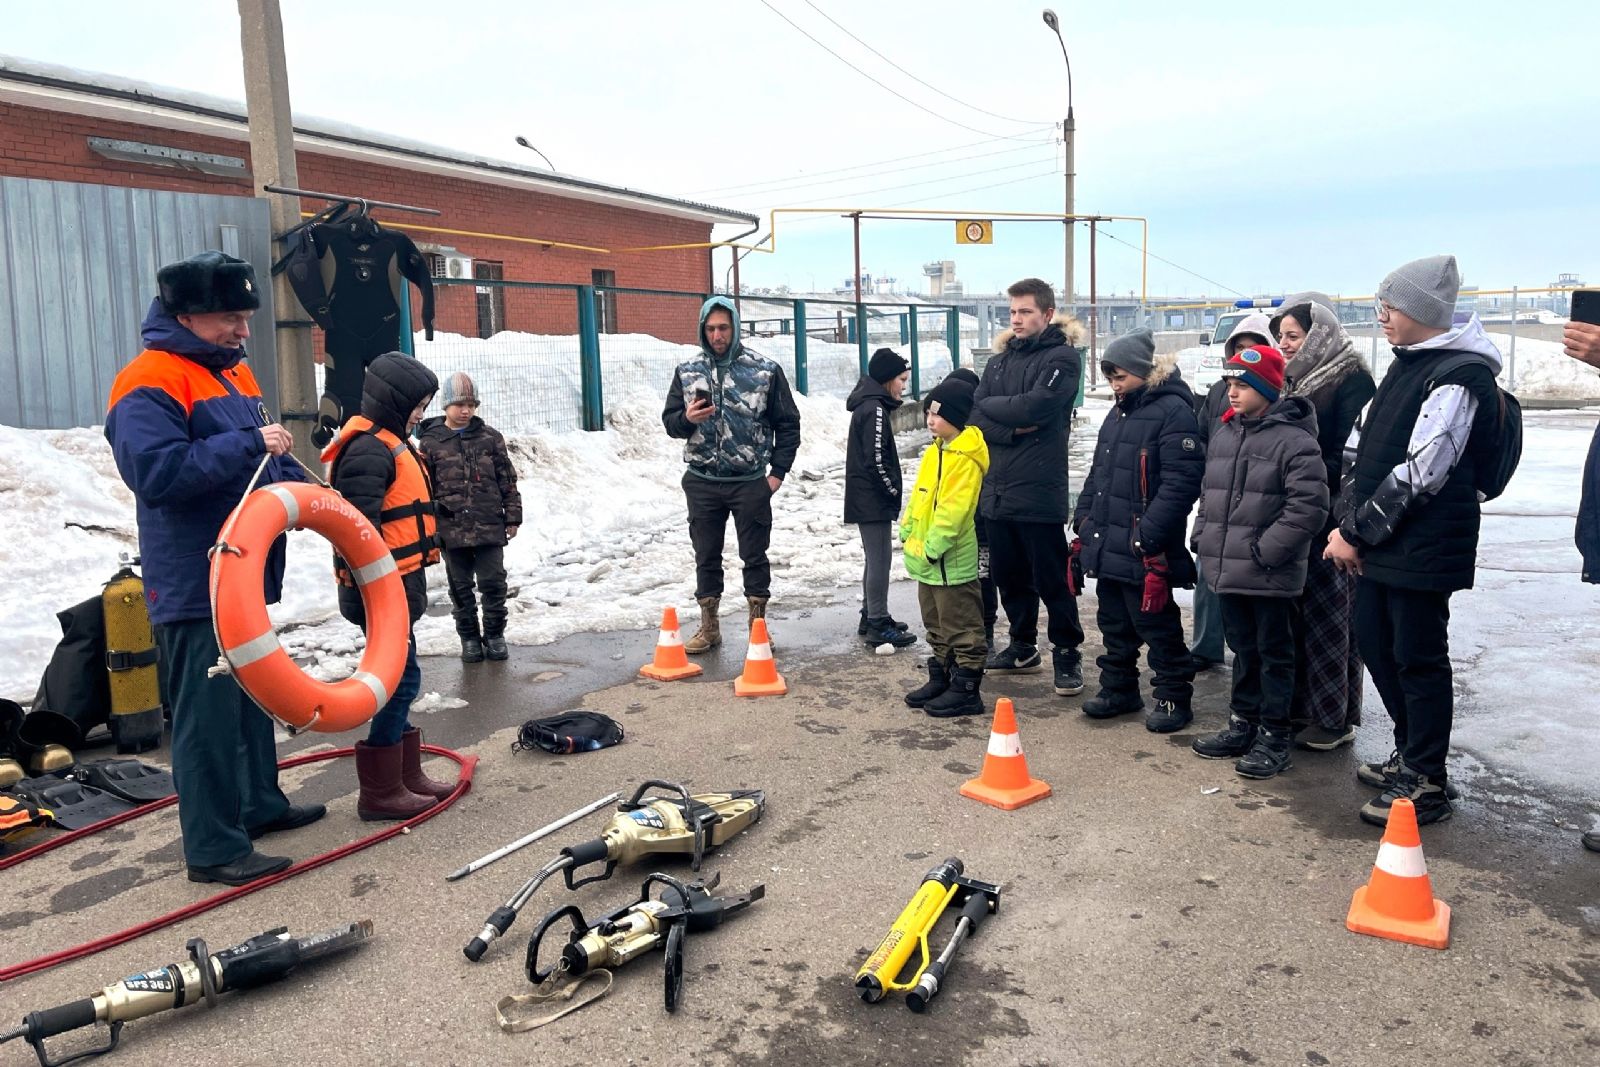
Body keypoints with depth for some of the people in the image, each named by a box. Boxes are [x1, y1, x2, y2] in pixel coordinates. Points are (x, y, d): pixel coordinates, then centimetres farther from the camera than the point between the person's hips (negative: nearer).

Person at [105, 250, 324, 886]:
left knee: (254, 697, 19)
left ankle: (260, 804, 34)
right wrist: (248, 445, -26)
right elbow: (156, 471, -27)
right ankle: (214, 848, 5)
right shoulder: (149, 383, -14)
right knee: (208, 714, -4)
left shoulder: (234, 373, 14)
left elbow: (264, 460, 22)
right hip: (193, 587, -9)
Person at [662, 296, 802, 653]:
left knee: (755, 556, 7)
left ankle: (758, 625, 21)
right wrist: (687, 418, -16)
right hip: (703, 482, 2)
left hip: (750, 482, -2)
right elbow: (670, 421, 6)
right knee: (706, 556, 11)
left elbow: (788, 424, 1)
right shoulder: (687, 371, 3)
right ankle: (709, 627, 23)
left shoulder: (765, 370, -3)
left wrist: (777, 472, -3)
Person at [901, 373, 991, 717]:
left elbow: (952, 509, -23)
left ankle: (966, 690, 8)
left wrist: (932, 546, -23)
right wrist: (908, 532, 10)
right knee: (937, 624, 19)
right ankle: (941, 679, 31)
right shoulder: (934, 451, 12)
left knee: (961, 627, 0)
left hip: (951, 560, -10)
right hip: (925, 558, 10)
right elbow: (918, 497, 17)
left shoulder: (966, 458, -17)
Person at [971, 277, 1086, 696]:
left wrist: (992, 405, -4)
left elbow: (1035, 407, -18)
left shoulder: (1061, 357, -3)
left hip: (1038, 492, -6)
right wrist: (1012, 429, -13)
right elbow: (976, 415, 3)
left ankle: (1067, 654, 14)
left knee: (1051, 579, 1)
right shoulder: (1000, 360, 15)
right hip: (996, 490, 7)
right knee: (1008, 576, 15)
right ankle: (1023, 647, 30)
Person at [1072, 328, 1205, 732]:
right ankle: (1119, 688, 30)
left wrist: (1151, 537, -23)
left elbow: (1181, 480, -20)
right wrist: (1083, 523, 16)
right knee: (1113, 622, 17)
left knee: (1156, 624, 2)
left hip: (1143, 551, -8)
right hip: (1107, 545, 9)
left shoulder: (1172, 410, -13)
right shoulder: (1118, 413, 16)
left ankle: (1173, 696, 16)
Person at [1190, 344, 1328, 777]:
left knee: (1274, 654, 5)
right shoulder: (1222, 434, 10)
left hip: (1271, 576, -7)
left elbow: (1309, 506, -18)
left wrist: (1265, 551, -18)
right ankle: (1242, 725, 31)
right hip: (1227, 569, 7)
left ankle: (1274, 737, 15)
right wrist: (1204, 535, 9)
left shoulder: (1294, 440, -13)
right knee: (1243, 650, 19)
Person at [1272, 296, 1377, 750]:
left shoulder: (1352, 381, -9)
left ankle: (1336, 718, 9)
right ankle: (1301, 707, 20)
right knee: (1296, 612, 10)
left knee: (1330, 616, -1)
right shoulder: (1293, 382, 15)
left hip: (1331, 519, -7)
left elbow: (1350, 455, -16)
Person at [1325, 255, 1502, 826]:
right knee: (1376, 644, 16)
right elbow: (1363, 447, 15)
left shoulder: (1459, 378, -16)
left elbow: (1418, 474, -21)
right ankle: (1409, 754, 34)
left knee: (1418, 659, 0)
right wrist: (1348, 522, 5)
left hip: (1422, 549, -9)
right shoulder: (1405, 366, 14)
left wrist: (1356, 532, -16)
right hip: (1378, 544, 9)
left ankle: (1426, 784, 13)